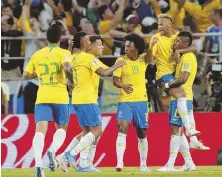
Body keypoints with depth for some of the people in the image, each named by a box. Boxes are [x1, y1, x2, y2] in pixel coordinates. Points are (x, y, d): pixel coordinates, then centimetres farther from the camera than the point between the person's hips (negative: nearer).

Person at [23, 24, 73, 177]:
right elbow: (66, 66, -22)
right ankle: (52, 151, -13)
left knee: (40, 131, -7)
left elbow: (26, 75, 13)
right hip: (60, 97, -2)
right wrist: (71, 80, -5)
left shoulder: (37, 55, 9)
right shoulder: (63, 53, -2)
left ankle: (38, 163, -28)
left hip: (42, 97, 2)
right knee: (61, 128, 17)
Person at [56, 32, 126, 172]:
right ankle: (71, 155, -19)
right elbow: (103, 72, -19)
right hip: (87, 99, -9)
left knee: (87, 132, 13)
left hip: (77, 99, 9)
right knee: (97, 131, -7)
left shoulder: (74, 58, 13)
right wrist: (117, 66, -5)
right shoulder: (89, 57, -11)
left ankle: (83, 165, 5)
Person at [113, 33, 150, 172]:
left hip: (141, 100, 2)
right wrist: (123, 85, -30)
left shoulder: (143, 59, 3)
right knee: (122, 128, -20)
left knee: (142, 133, 9)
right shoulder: (121, 60, -4)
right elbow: (115, 80, -9)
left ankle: (143, 165, 21)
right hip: (125, 101, -2)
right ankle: (120, 163, -24)